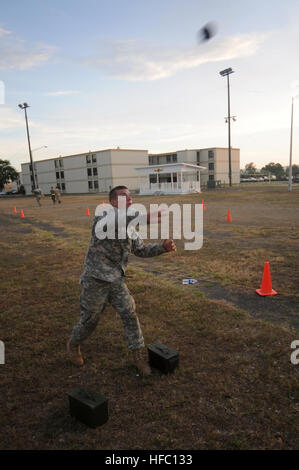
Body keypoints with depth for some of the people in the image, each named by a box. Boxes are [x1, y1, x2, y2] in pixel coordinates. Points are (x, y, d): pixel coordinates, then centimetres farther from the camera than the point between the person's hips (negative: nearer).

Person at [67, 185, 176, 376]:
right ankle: (73, 344, 39)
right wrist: (144, 217, -54)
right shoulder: (103, 216, -15)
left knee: (130, 314, 2)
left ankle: (137, 355, 19)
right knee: (90, 319, 9)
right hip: (96, 280, -6)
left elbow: (140, 249, 14)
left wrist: (163, 247, -3)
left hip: (117, 280, 6)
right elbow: (114, 221, -40)